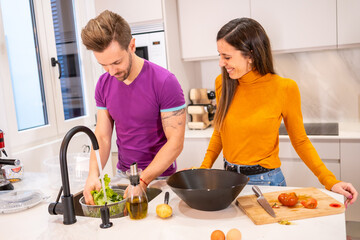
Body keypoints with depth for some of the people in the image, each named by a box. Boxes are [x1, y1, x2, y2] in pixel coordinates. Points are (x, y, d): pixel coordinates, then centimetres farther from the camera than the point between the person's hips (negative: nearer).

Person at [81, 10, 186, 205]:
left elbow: (175, 143, -19)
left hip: (159, 176, -4)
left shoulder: (165, 82, -19)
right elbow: (102, 136, 0)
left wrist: (142, 181, -26)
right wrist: (94, 173, -18)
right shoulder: (103, 85, -2)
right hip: (122, 173, 5)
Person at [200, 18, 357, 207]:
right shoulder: (223, 83, -3)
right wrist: (204, 168, -1)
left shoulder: (284, 88, -14)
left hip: (266, 181, -3)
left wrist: (329, 181, -10)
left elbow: (300, 140, -2)